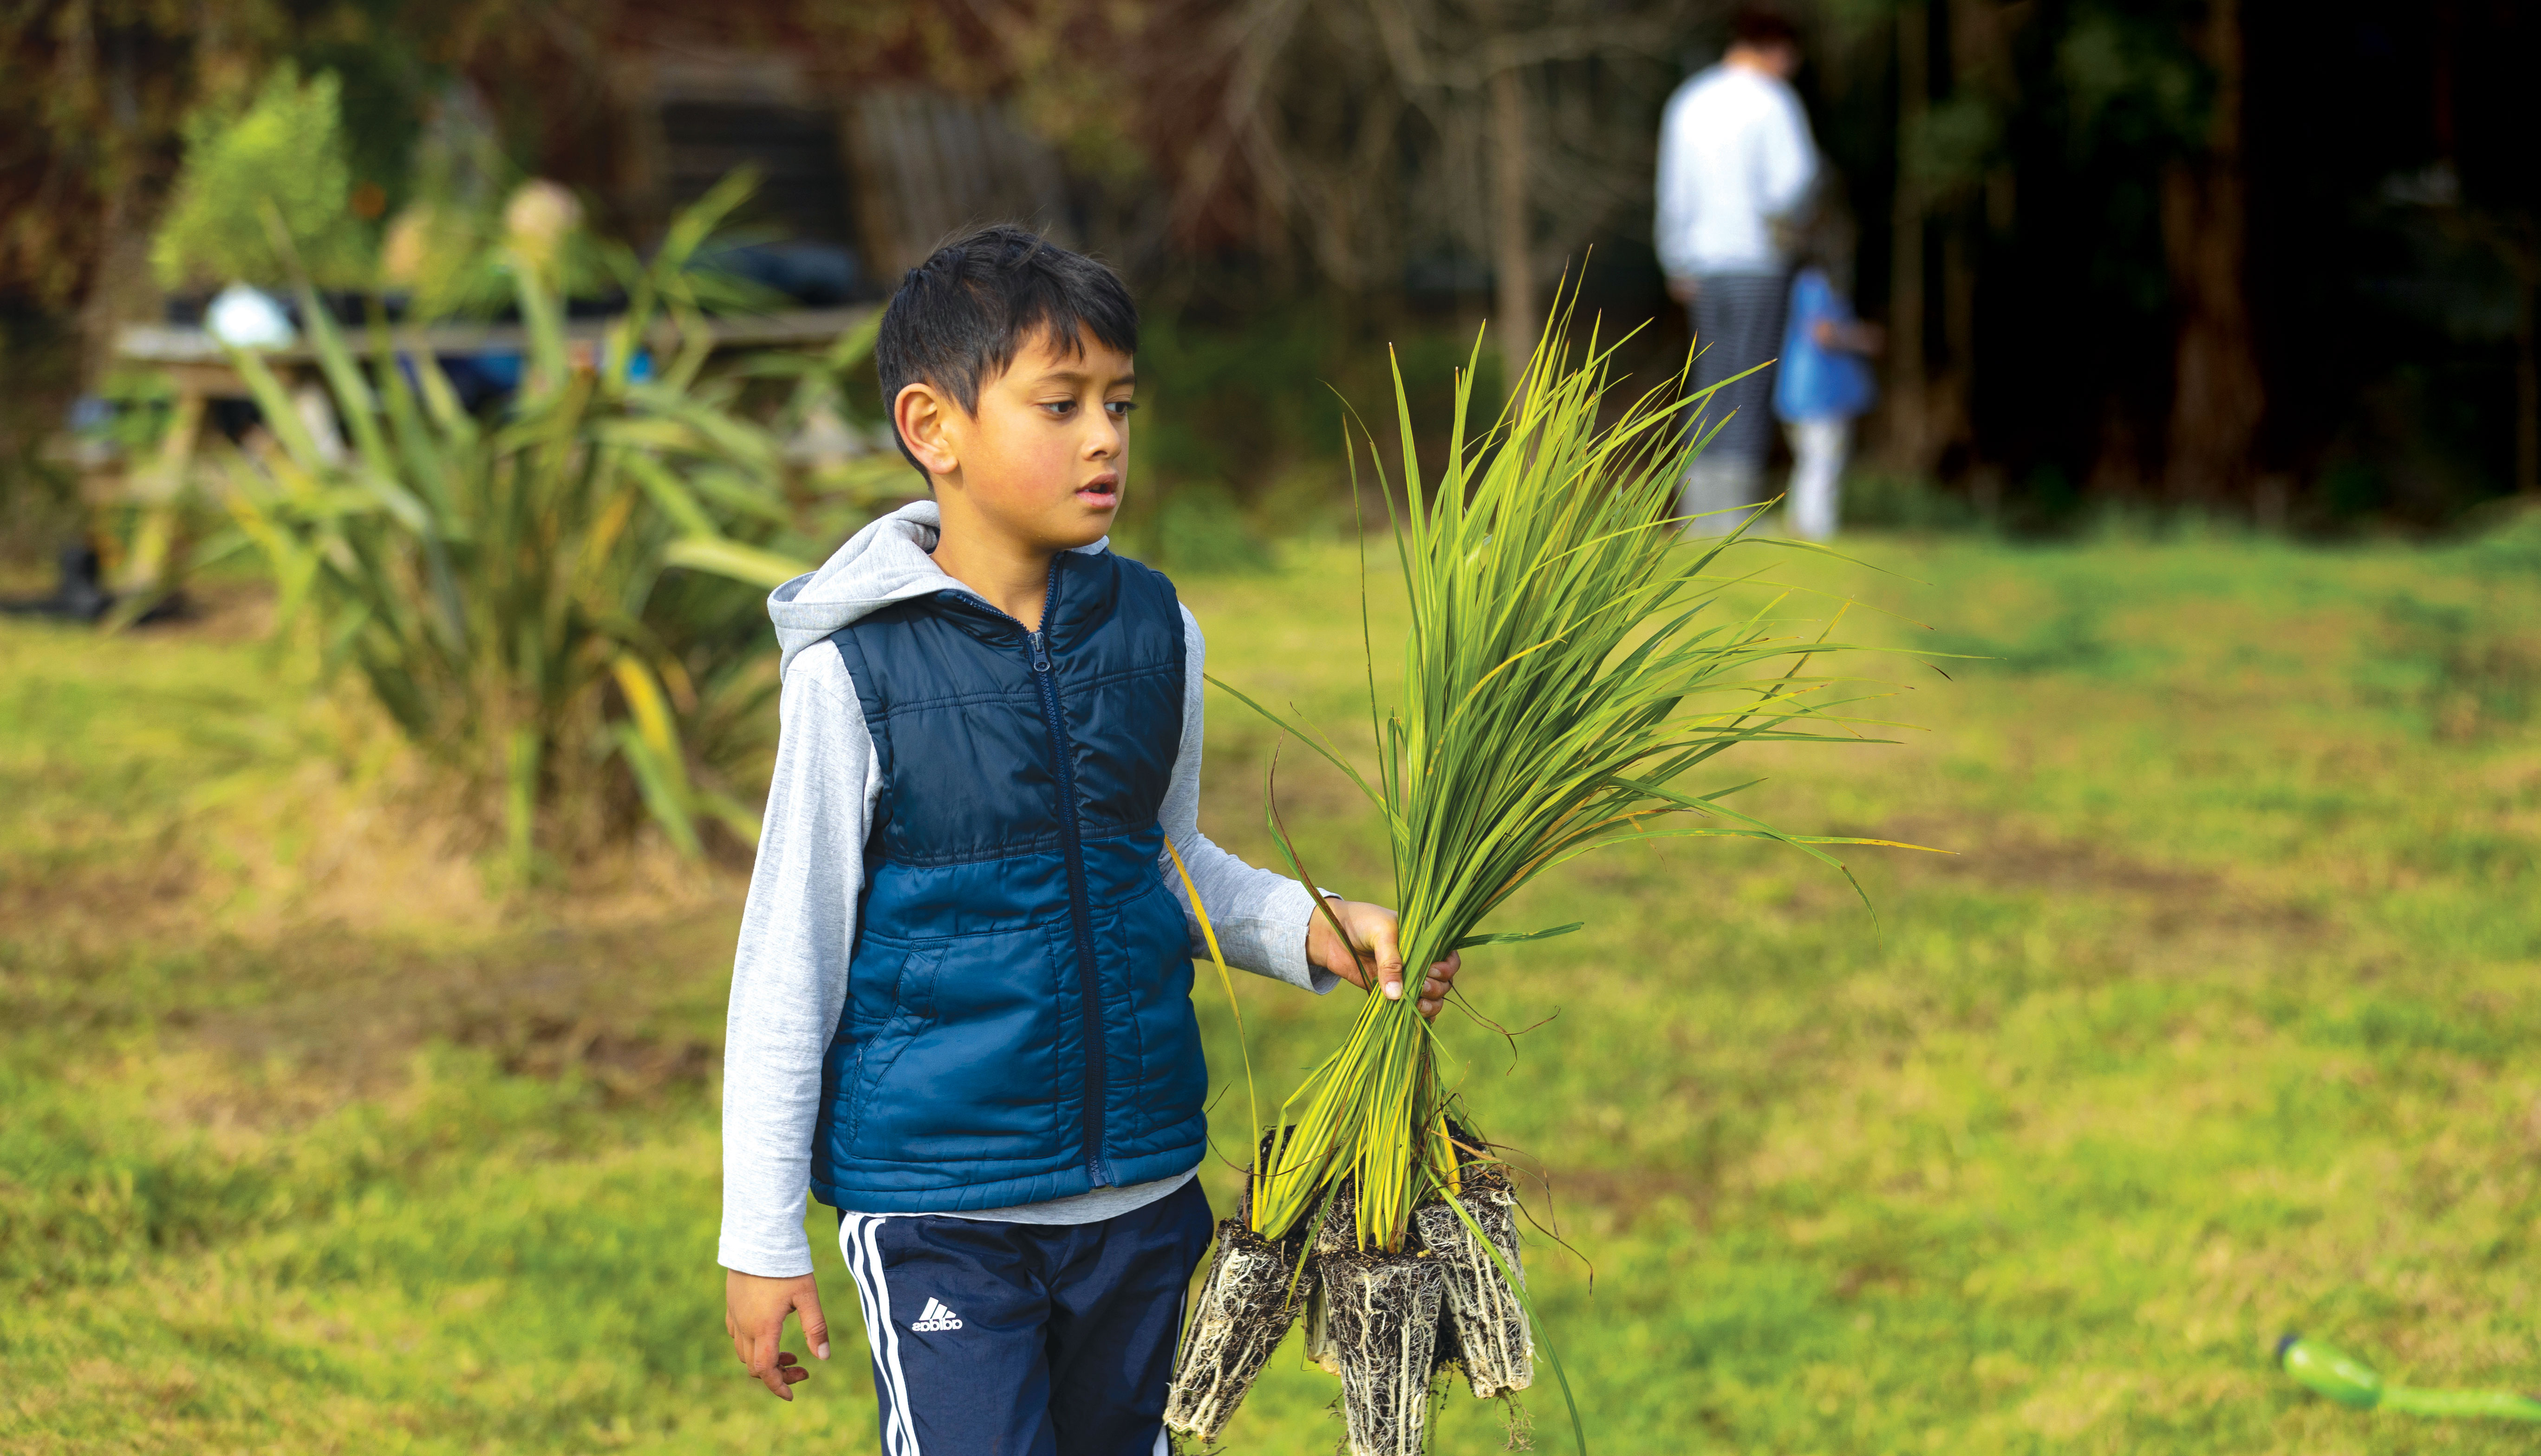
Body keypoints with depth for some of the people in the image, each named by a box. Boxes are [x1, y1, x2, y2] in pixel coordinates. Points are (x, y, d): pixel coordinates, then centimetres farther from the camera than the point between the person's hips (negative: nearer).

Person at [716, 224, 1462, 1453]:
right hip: (938, 1202, -5)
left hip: (1140, 1188, 5)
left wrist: (1310, 933, -1)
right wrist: (761, 1238, -3)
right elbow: (789, 959, -5)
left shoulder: (1154, 633, 2)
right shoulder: (859, 670, -11)